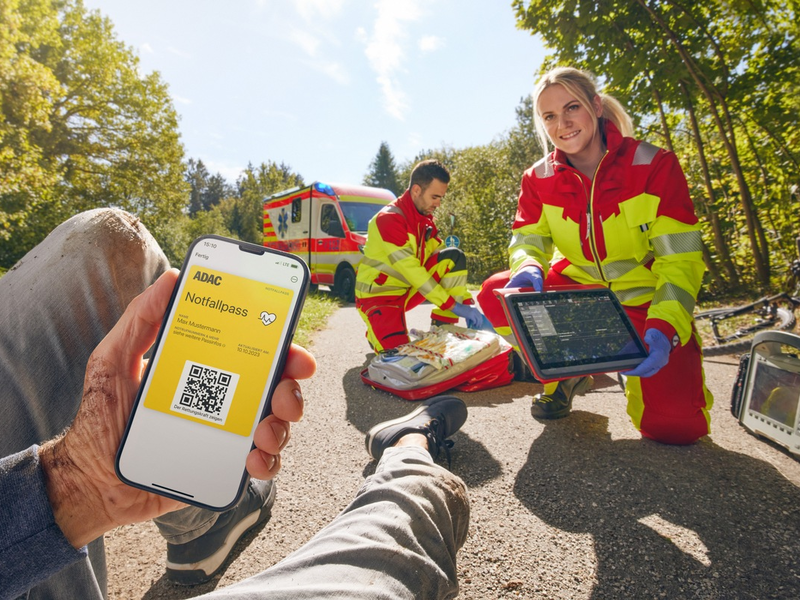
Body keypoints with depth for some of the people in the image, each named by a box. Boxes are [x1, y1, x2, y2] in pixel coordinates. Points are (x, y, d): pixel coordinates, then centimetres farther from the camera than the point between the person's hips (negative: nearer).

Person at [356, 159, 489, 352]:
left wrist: (467, 303, -5)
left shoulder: (425, 219, 3)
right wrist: (454, 306, -28)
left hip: (408, 290, 7)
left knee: (455, 257, -10)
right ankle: (376, 334, 11)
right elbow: (411, 271, -28)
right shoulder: (389, 219, -22)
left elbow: (447, 263, 5)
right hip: (378, 295, -7)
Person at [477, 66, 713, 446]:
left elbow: (680, 258, -17)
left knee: (675, 424, -19)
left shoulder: (655, 165, -15)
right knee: (496, 295, -25)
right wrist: (529, 269, -32)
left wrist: (664, 328, -33)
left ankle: (634, 365, 18)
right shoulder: (539, 178, -5)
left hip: (645, 299, -2)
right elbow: (528, 240, -6)